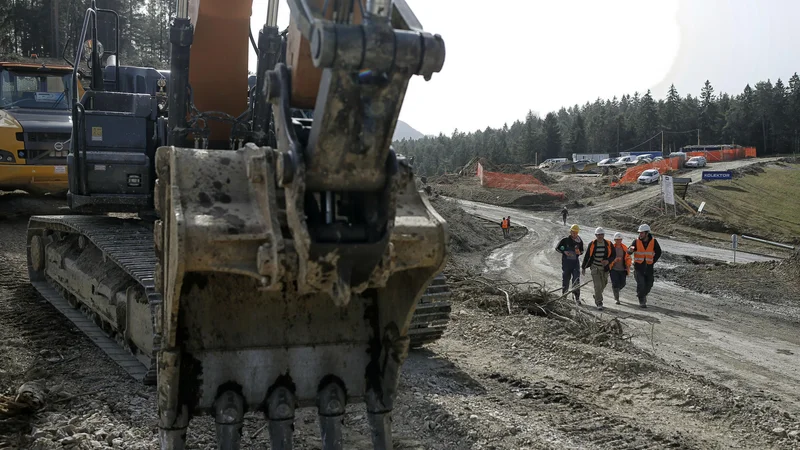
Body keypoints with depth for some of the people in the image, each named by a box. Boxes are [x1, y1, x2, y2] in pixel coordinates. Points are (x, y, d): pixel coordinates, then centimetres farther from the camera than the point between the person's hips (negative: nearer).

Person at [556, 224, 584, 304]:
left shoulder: (580, 242, 3)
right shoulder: (565, 240, -4)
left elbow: (582, 251, 16)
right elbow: (557, 248, 5)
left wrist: (579, 252, -7)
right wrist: (564, 252, -12)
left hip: (575, 262, 1)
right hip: (566, 262, -1)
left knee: (576, 281, -10)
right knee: (565, 280, 6)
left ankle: (577, 298, -8)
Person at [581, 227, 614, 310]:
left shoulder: (609, 244, -2)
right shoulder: (592, 244, -4)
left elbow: (613, 256, 3)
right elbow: (586, 256, 5)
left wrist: (608, 261, -18)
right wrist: (583, 267, 9)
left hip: (604, 268, 2)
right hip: (594, 267, -2)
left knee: (602, 285, 13)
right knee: (597, 285, -12)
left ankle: (597, 297, 41)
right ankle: (599, 303, -9)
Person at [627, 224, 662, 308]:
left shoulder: (653, 241, -3)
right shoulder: (636, 241, -6)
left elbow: (658, 252, 10)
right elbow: (629, 252, -12)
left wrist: (653, 261, 3)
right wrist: (630, 250, -34)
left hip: (649, 266, 2)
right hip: (638, 266, -2)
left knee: (649, 284, 8)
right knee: (641, 284, -11)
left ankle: (643, 294, 39)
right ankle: (642, 301, 7)